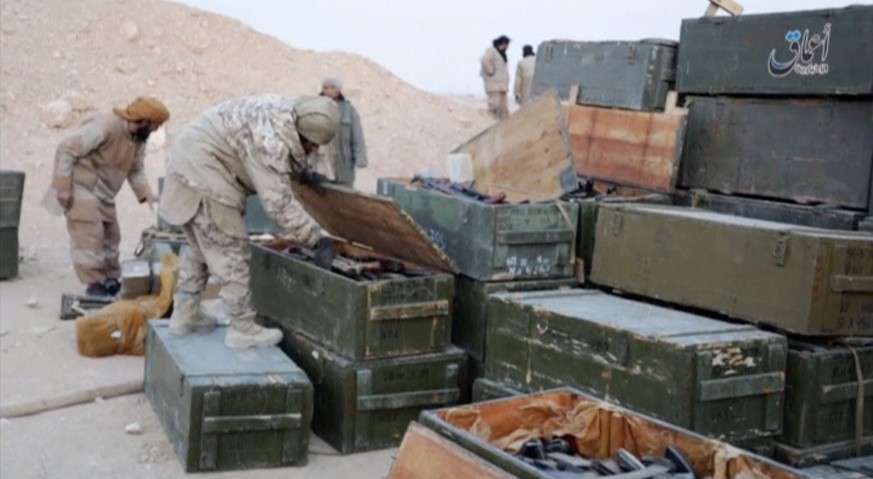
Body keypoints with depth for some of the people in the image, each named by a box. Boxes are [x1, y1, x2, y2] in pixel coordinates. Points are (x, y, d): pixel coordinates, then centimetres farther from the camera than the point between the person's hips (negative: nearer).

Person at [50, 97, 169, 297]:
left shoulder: (139, 139, 1)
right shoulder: (105, 126, -27)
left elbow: (136, 170, 7)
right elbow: (66, 149, -25)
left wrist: (146, 193, -11)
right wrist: (63, 186, -25)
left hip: (103, 195, 9)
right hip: (81, 189, -9)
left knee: (110, 237, 14)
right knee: (89, 238, -11)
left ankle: (111, 281, 26)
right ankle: (95, 284, -3)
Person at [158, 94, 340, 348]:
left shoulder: (286, 111, 0)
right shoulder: (271, 138, -29)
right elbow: (279, 203, -30)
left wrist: (301, 173, 14)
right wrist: (319, 239, -28)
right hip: (204, 177, -11)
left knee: (200, 249, 20)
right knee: (231, 254, -5)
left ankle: (184, 316, 30)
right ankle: (243, 329, 3)